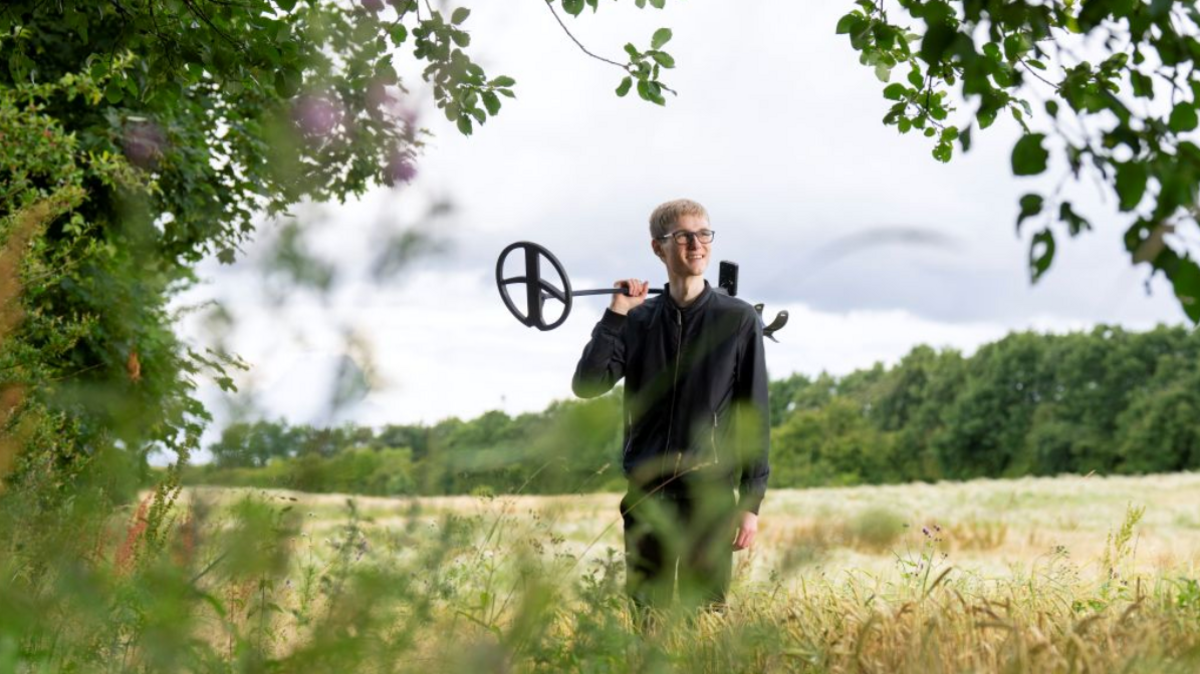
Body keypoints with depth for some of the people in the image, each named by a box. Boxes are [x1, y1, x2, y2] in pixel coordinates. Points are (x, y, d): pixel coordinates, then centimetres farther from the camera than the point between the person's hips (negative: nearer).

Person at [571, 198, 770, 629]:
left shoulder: (738, 320, 2)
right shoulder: (637, 321, 9)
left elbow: (754, 416, 2)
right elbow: (587, 384, -2)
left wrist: (751, 501, -3)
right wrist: (616, 313, -6)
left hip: (710, 492, -2)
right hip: (646, 495, 2)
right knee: (645, 618, 4)